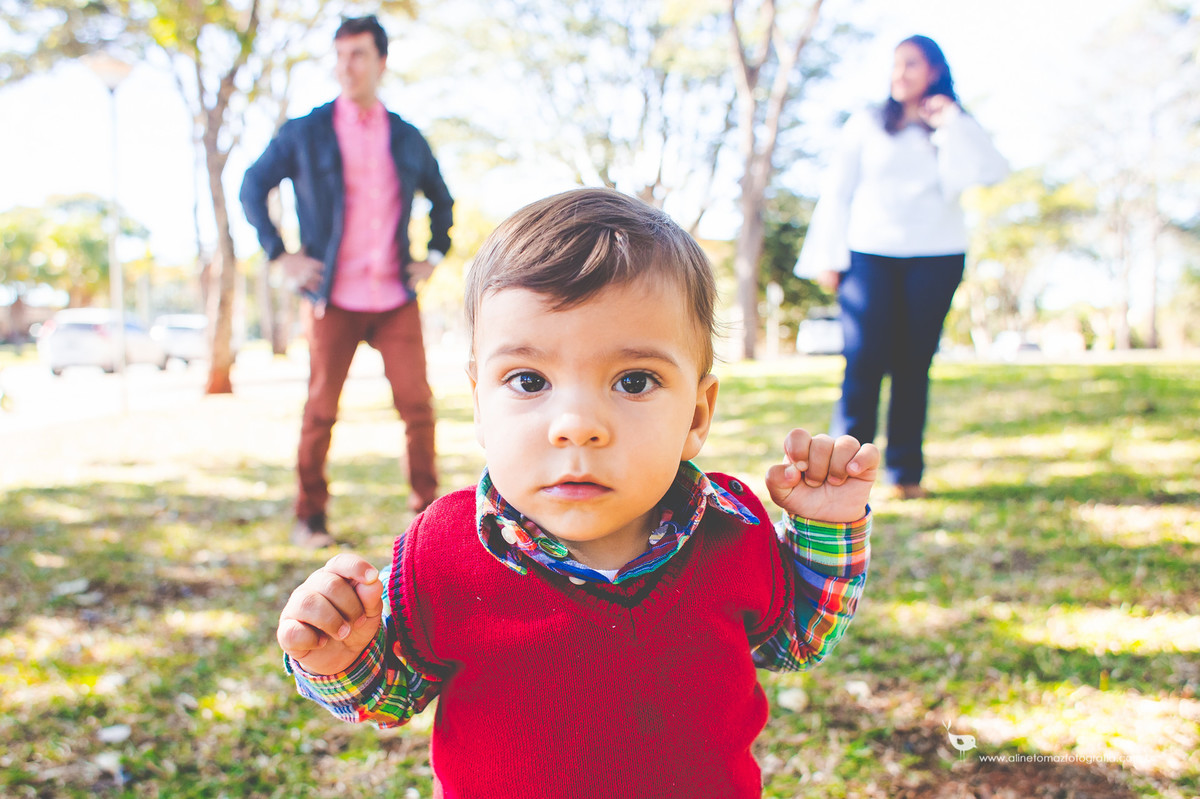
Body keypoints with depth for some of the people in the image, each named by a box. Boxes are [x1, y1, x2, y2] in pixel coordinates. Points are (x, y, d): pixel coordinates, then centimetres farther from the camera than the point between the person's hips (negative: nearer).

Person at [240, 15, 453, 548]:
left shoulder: (407, 138, 10)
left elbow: (441, 200, 25)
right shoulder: (306, 134, 2)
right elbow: (253, 187, 10)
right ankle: (310, 518, 17)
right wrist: (280, 254, 1)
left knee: (417, 404, -3)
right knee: (320, 410, 3)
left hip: (397, 299, 2)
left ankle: (426, 509, 12)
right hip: (334, 300, -2)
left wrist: (434, 255, 13)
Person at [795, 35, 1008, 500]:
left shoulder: (956, 131, 15)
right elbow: (837, 191, 12)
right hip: (869, 254, -1)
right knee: (864, 361, -12)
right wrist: (830, 258, 3)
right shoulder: (867, 125, 14)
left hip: (935, 257, 1)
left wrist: (951, 122, -4)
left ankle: (906, 472, 5)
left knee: (913, 365, 0)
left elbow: (994, 171, -3)